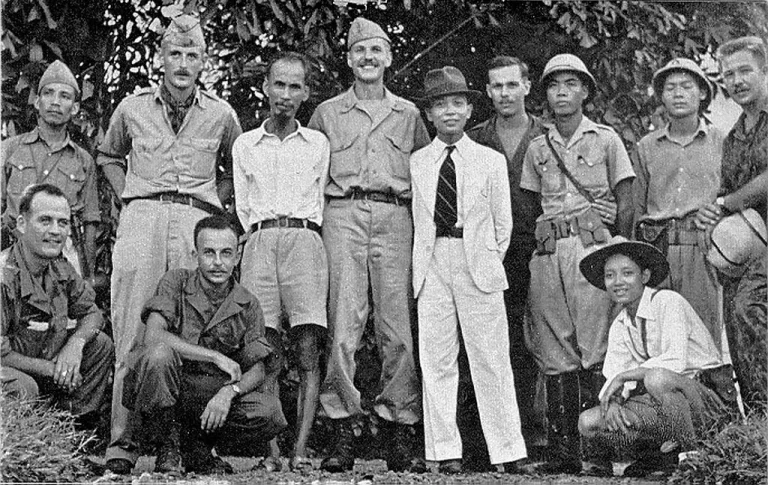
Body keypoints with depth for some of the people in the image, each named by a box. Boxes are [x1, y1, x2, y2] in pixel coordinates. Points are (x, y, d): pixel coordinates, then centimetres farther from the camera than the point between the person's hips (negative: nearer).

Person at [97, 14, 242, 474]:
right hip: (141, 219, 0)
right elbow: (108, 156, 29)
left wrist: (211, 202, 11)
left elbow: (237, 172, 26)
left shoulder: (221, 114, 13)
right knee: (133, 333, -6)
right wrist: (131, 198, 15)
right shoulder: (132, 108, 13)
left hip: (197, 222, 0)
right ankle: (124, 438, -5)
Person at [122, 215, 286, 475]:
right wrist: (217, 357, -24)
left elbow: (257, 371, -4)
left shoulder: (248, 305, 1)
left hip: (213, 397, 3)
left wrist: (229, 391, -26)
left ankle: (196, 446, 4)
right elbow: (153, 336, -23)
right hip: (164, 393, -3)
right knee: (159, 353, -34)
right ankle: (169, 447, -11)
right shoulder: (176, 282, -7)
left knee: (270, 411, -22)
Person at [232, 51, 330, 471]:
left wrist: (299, 233, 9)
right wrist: (264, 236, 7)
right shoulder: (244, 145, 18)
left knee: (308, 350, -10)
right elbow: (242, 207, 18)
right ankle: (271, 448, -6)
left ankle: (301, 448, -10)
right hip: (259, 242, 1)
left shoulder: (318, 144, 17)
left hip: (304, 239, 0)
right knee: (266, 352, -7)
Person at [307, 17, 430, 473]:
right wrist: (315, 212, 7)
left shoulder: (408, 114, 18)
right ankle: (343, 431, -6)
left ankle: (400, 432, 0)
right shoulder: (327, 113, 16)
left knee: (397, 325, -4)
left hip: (395, 217, 1)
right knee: (344, 323, -8)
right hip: (343, 216, -1)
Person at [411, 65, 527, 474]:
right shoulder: (417, 162, 8)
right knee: (436, 360, 2)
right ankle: (445, 450, 9)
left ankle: (506, 451, 8)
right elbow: (417, 218, 10)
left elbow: (503, 222, 9)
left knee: (490, 360, 1)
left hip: (479, 264, -1)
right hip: (432, 265, 2)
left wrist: (489, 260, 4)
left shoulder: (491, 161, 6)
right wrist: (423, 262, 3)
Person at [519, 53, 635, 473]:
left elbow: (626, 206, 6)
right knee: (555, 356, 0)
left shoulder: (606, 140, 9)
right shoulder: (537, 149, 17)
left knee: (596, 352, -9)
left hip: (592, 247, -3)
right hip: (547, 253, 3)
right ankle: (562, 450, 4)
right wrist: (539, 242, 3)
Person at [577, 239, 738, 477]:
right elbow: (612, 376, 4)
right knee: (588, 423, -10)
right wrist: (612, 401, -18)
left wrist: (624, 377, -19)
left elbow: (675, 362, -24)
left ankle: (692, 454, -17)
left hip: (708, 397, -6)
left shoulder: (668, 302, -12)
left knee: (657, 378, -40)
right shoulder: (619, 327, 10)